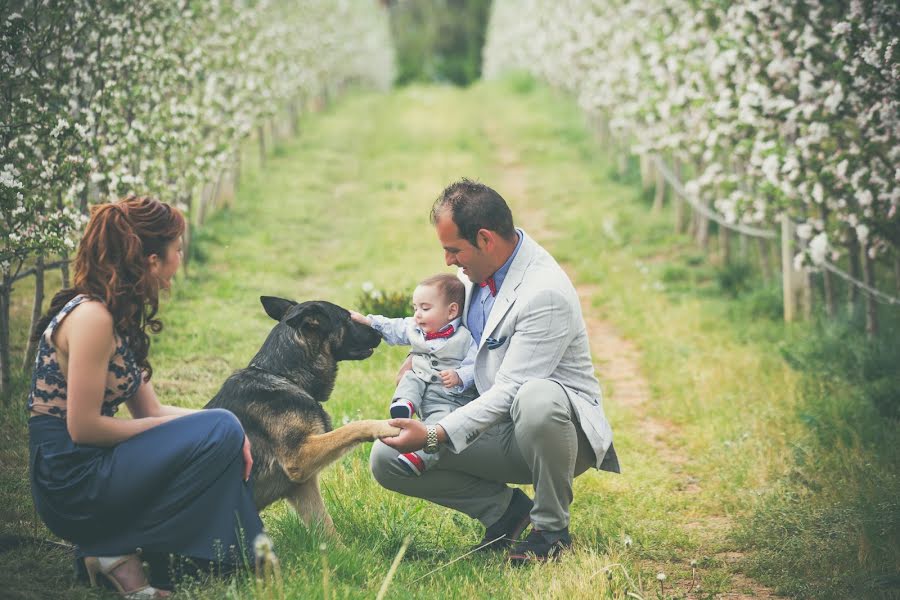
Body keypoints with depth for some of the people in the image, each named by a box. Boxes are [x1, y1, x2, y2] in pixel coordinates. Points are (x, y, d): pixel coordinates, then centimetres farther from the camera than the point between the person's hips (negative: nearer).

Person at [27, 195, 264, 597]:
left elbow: (148, 410, 11)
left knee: (229, 438, 10)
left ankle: (110, 545, 4)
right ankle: (120, 552, -7)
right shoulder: (90, 316, -19)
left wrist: (228, 427, -5)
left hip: (93, 466, 9)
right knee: (221, 432, -13)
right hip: (72, 479, -9)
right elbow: (83, 426, -20)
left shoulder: (119, 315, 11)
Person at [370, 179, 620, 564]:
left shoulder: (546, 294, -25)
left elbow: (509, 393, -27)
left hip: (562, 426, -7)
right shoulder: (479, 266, 1)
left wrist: (434, 435, -30)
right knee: (386, 459, -8)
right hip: (495, 423, 7)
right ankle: (506, 508, 3)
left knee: (535, 400, -44)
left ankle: (552, 527, -18)